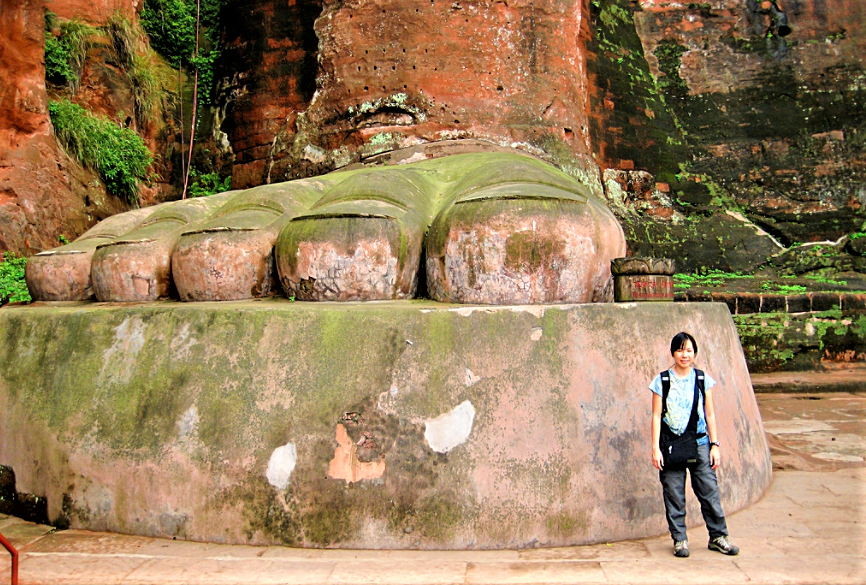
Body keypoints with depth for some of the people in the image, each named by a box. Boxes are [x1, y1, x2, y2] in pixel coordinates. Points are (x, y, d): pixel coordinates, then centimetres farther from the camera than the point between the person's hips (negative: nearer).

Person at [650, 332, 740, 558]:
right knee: (674, 495, 3)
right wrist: (655, 448, -5)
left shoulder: (703, 380, 5)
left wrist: (715, 444, 3)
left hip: (699, 443, 1)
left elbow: (710, 414, 8)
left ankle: (718, 536, 18)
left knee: (709, 490, 1)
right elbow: (657, 416, 0)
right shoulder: (662, 381, 0)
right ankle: (679, 539, 17)